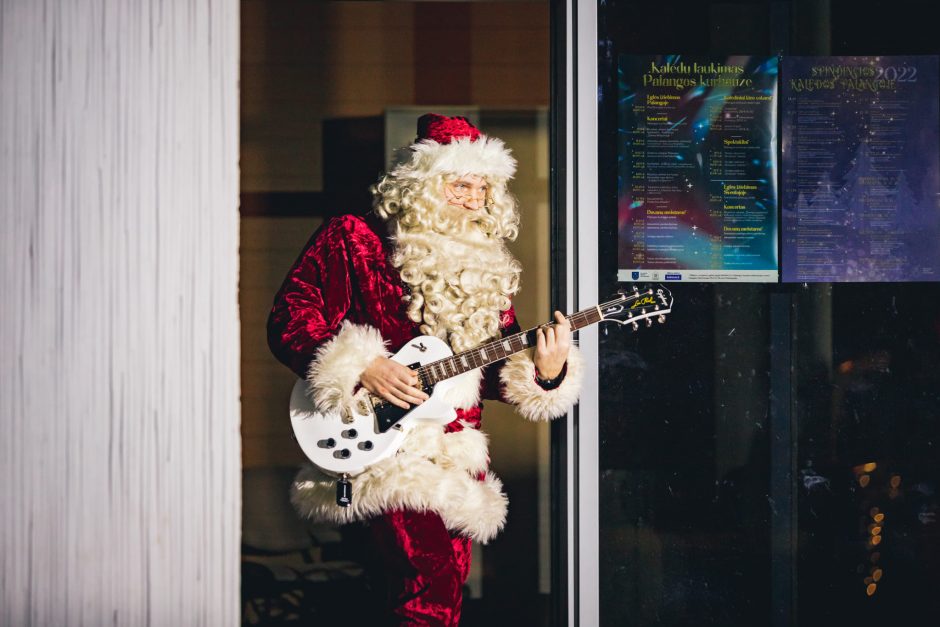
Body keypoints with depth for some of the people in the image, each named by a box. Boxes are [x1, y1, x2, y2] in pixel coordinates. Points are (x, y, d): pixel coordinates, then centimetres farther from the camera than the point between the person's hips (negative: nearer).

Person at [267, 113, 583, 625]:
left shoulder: (485, 268, 14)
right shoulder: (353, 239, -1)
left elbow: (498, 369, 13)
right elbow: (288, 321, -5)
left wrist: (544, 374, -8)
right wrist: (361, 367, -16)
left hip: (456, 454, 6)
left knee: (448, 579, 9)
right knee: (435, 578, -22)